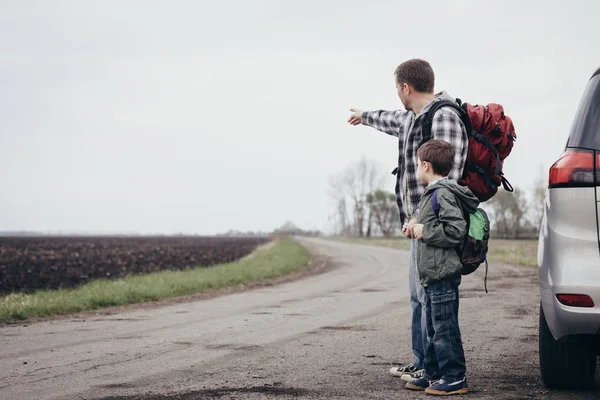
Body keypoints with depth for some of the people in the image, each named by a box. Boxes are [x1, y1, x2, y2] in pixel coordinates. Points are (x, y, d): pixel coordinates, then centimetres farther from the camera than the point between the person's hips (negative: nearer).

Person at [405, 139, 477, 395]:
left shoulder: (443, 194, -15)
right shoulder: (434, 192, 17)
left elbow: (455, 231, -23)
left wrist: (424, 231, -15)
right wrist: (417, 228, 16)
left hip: (443, 275, -11)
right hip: (433, 275, 11)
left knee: (445, 328, -6)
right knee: (433, 328, 16)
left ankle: (455, 378, -1)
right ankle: (433, 375, 24)